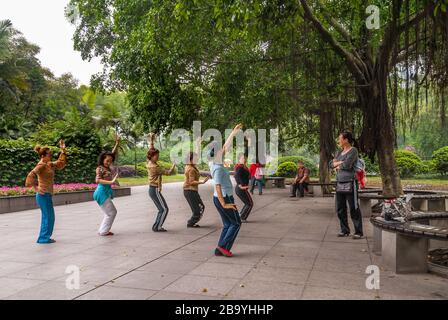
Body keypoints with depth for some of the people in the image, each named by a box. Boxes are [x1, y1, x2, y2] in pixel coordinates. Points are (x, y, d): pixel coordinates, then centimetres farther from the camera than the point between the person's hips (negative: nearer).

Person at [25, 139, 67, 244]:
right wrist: (35, 188, -22)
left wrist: (63, 150, 21)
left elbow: (60, 163, 24)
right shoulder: (41, 165, -15)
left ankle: (44, 237, 25)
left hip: (47, 195, 10)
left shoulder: (49, 164, 12)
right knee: (48, 216, -3)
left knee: (48, 216, 16)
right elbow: (31, 175, -27)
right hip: (43, 195, -10)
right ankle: (44, 238, 4)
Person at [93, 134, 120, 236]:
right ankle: (103, 231, 5)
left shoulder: (107, 167, 10)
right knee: (111, 213, -4)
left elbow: (113, 154, 16)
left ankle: (102, 230, 20)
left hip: (106, 192, 9)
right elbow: (97, 180, -25)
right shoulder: (100, 168, -12)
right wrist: (111, 182, -34)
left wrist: (117, 143, 11)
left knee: (112, 212, 15)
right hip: (102, 192, -9)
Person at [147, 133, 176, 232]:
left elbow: (151, 150, 16)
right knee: (164, 209, -4)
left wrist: (151, 140, 14)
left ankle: (156, 226, 15)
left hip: (152, 189, 9)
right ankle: (157, 227, -4)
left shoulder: (149, 163, 4)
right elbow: (168, 172, -19)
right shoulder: (155, 167, -21)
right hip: (155, 190, -9)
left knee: (161, 209, 14)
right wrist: (174, 164, -9)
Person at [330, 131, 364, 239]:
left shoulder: (353, 150, -7)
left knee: (354, 208, -4)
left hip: (350, 183, -8)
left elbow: (347, 165, -18)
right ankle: (345, 230, 18)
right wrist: (340, 162, -7)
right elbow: (331, 164, 11)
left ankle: (358, 232, 3)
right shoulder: (340, 152, 16)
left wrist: (338, 165, 0)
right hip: (339, 183, 8)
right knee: (340, 209, 8)